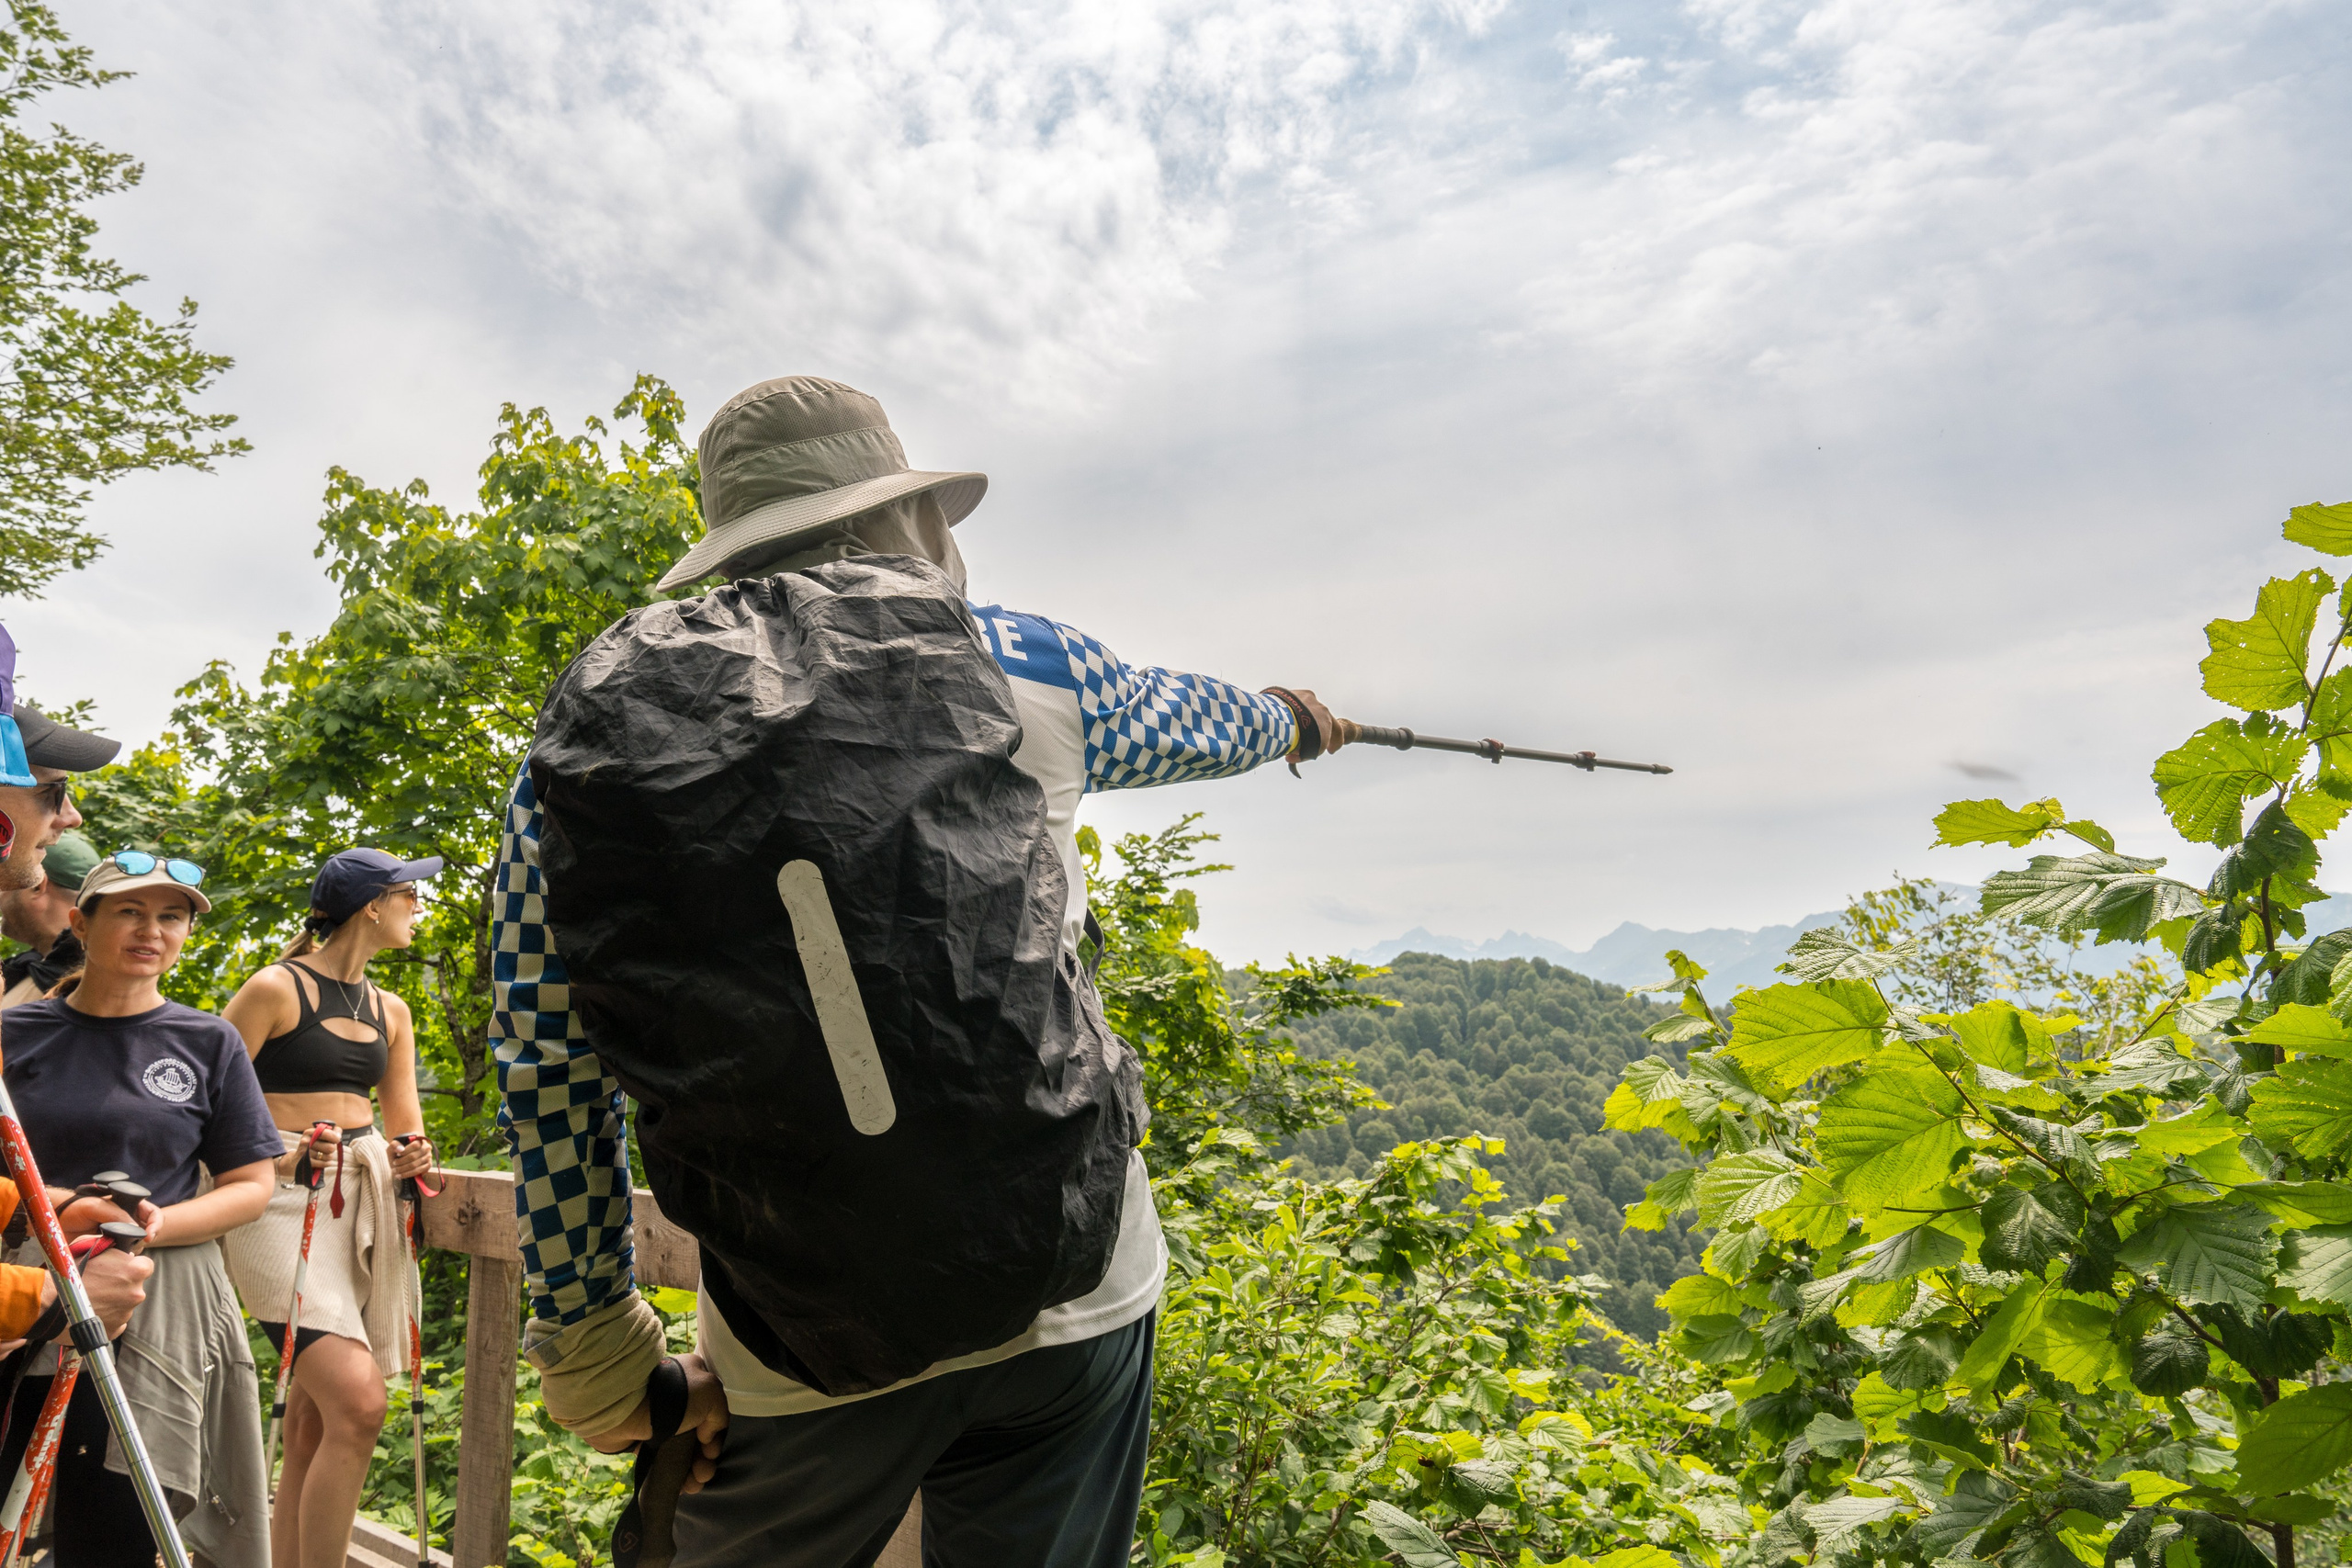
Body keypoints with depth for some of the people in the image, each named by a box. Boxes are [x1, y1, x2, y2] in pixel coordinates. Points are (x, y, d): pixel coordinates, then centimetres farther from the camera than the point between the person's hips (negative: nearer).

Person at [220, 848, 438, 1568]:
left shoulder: (391, 1012, 15)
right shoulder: (276, 989, -5)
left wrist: (411, 1157, 0)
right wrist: (275, 1157, -18)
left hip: (359, 1205, 7)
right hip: (283, 1200, -7)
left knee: (313, 1423, 9)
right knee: (359, 1401, -19)